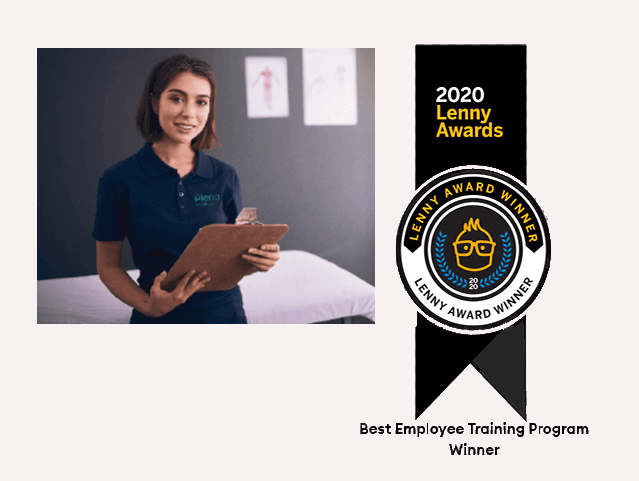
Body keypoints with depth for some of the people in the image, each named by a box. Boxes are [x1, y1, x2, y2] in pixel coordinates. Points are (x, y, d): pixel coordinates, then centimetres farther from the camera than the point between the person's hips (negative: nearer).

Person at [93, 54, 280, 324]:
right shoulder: (119, 180, -9)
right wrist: (148, 305, -21)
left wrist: (259, 260, -15)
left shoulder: (225, 177, -1)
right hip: (160, 321, -2)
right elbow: (108, 266, -5)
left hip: (226, 312, 3)